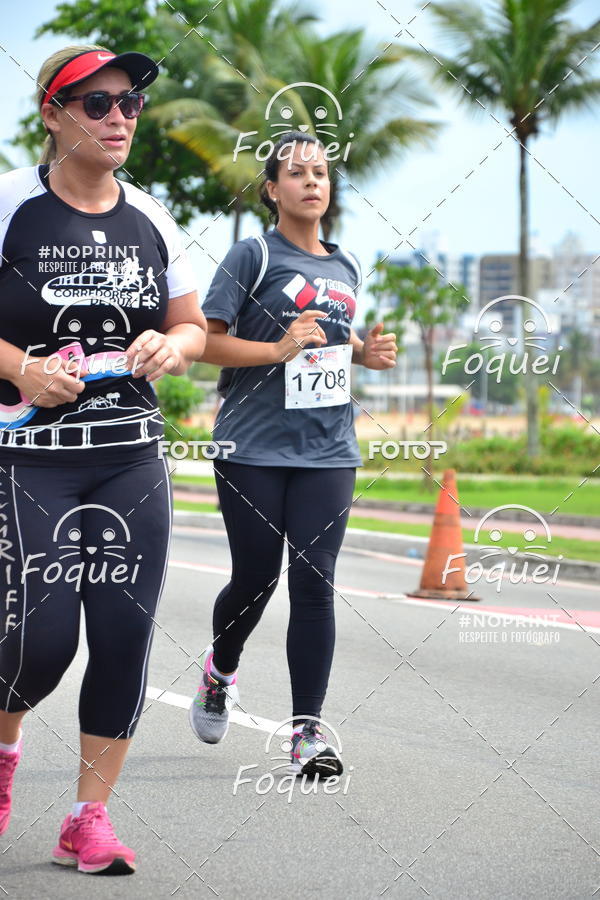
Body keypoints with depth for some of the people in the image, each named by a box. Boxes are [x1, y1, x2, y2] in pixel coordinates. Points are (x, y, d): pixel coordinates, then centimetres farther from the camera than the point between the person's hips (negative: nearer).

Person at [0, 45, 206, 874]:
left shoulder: (150, 221, 8)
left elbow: (192, 326, 18)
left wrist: (171, 347, -4)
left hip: (132, 456, 4)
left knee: (125, 635, -2)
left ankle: (90, 817, 10)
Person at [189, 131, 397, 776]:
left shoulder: (344, 266, 14)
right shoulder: (254, 254, -4)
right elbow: (205, 340, -10)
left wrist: (365, 353, 9)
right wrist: (278, 349, -21)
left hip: (327, 451, 4)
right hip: (254, 449, -4)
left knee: (314, 581, -5)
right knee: (254, 577, 4)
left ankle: (308, 728, -3)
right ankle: (220, 671, 36)